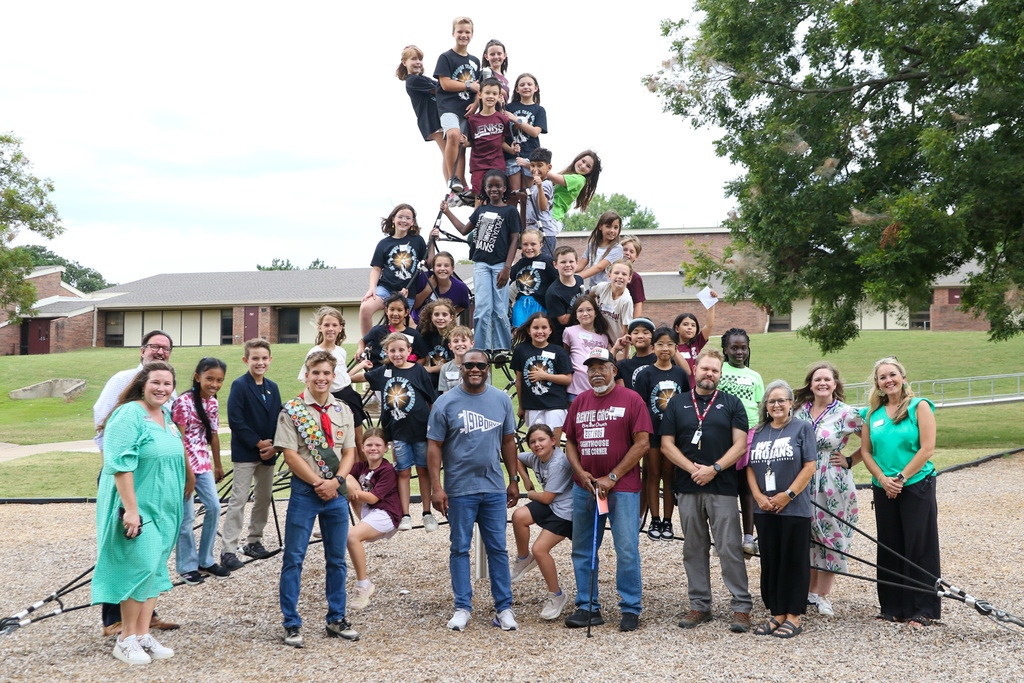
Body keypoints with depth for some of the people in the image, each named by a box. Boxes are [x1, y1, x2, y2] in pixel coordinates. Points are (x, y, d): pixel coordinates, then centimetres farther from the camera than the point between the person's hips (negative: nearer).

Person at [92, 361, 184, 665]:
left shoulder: (167, 417, 12)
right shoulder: (130, 414, -13)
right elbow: (120, 464, -20)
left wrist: (174, 508, 19)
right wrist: (131, 509, -25)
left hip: (163, 509, 8)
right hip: (136, 508, -8)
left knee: (155, 570, 9)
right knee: (141, 567, -10)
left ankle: (143, 635, 17)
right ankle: (126, 640, 3)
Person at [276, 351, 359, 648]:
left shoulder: (343, 411, 10)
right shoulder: (292, 410, -4)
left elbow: (349, 452, 8)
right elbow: (290, 455, -9)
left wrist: (334, 481, -9)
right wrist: (318, 483, -13)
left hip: (336, 491, 4)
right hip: (304, 491, -4)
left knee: (337, 559, 10)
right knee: (294, 558, -1)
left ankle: (337, 619, 22)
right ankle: (291, 624, 9)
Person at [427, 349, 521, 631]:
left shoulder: (501, 399, 7)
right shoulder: (446, 403, -3)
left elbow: (508, 441, 13)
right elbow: (434, 446, -3)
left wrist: (514, 480, 11)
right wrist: (436, 487, -10)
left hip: (494, 488, 2)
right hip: (459, 489, -2)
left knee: (498, 548, 5)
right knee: (460, 548, 5)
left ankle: (504, 607, 12)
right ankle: (462, 608, 13)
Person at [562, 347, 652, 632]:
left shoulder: (631, 399, -3)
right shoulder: (579, 402, 12)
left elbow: (642, 443, -7)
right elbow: (570, 443, 16)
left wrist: (612, 478, -10)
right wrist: (581, 473, -3)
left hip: (622, 487, -5)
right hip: (584, 488, 5)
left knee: (627, 549, -3)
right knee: (582, 550, 9)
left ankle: (630, 609, 8)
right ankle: (587, 607, 19)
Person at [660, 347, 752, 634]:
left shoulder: (731, 404, 8)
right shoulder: (677, 404, 11)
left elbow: (740, 444, 0)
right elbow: (667, 445, 5)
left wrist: (714, 469, -11)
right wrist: (693, 469, -7)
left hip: (723, 487, -2)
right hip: (688, 487, 2)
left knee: (730, 548, -5)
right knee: (694, 548, 8)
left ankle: (742, 607, 1)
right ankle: (699, 605, 16)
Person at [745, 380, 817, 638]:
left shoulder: (802, 428, 1)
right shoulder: (758, 432, 14)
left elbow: (809, 466, -6)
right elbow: (750, 467, 11)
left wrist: (787, 495, -12)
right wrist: (758, 496, -4)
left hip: (794, 508, -4)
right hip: (764, 509, 5)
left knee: (794, 561, 0)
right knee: (770, 561, 8)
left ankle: (793, 617, 7)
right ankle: (776, 614, 17)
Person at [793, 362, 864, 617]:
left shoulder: (847, 413, -5)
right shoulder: (799, 411, 6)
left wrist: (849, 460, -5)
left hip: (834, 485, -3)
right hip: (803, 483, 3)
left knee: (830, 537, 2)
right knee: (807, 536, 9)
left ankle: (822, 595, 15)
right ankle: (809, 590, 23)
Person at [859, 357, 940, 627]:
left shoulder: (919, 406, -4)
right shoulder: (873, 413, 9)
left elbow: (927, 449, -10)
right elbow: (866, 451, 7)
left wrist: (901, 478, -13)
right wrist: (883, 479, -8)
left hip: (916, 486, -4)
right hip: (884, 490, 4)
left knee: (919, 546, -2)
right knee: (888, 547, 9)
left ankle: (922, 610, 7)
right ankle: (893, 607, 18)